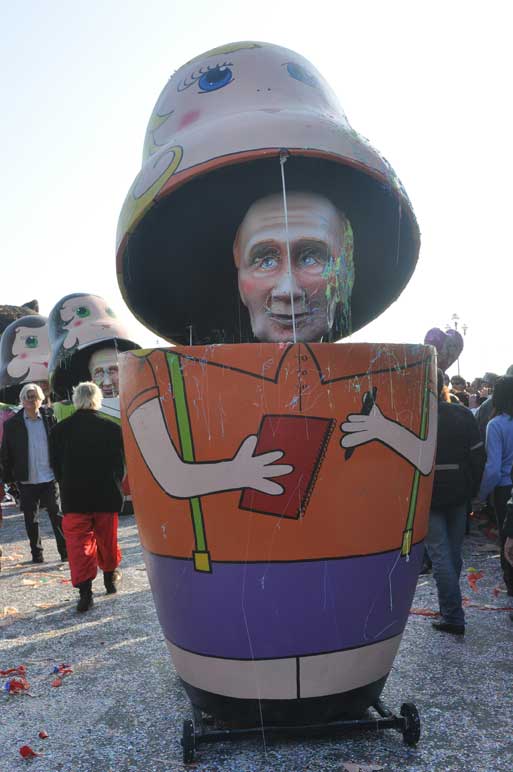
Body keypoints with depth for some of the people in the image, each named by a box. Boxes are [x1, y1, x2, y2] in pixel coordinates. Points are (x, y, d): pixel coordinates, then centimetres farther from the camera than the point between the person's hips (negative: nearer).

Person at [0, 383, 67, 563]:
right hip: (26, 480, 1)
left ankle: (65, 551, 13)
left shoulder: (50, 419, 1)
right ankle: (36, 553, 24)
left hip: (50, 477, -1)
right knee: (31, 519, 11)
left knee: (57, 515, 4)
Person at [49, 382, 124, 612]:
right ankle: (110, 576, 34)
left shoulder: (60, 429, -3)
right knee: (107, 538, 18)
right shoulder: (112, 428, -7)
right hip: (106, 496, 1)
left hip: (74, 497, 0)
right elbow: (120, 464, -2)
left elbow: (56, 464, 5)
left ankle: (85, 590, -3)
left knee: (78, 541, 4)